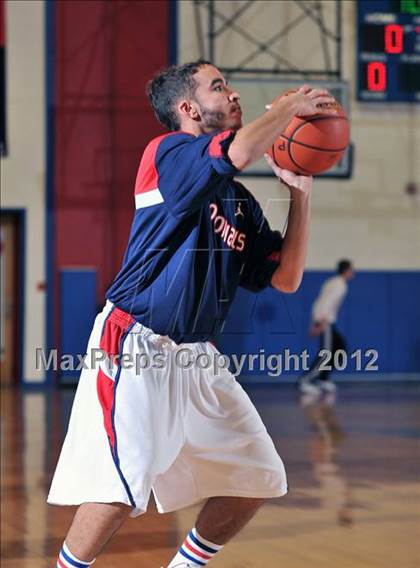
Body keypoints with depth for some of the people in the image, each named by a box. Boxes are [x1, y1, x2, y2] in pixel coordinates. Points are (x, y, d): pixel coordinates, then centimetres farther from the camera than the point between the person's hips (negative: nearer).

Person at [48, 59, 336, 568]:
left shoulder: (241, 202, 15)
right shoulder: (168, 152, -7)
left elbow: (286, 278, 12)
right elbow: (238, 151, -28)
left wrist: (300, 194, 7)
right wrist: (291, 106, -11)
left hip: (196, 356, 8)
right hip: (135, 348, -8)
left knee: (258, 478, 11)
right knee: (121, 489, -21)